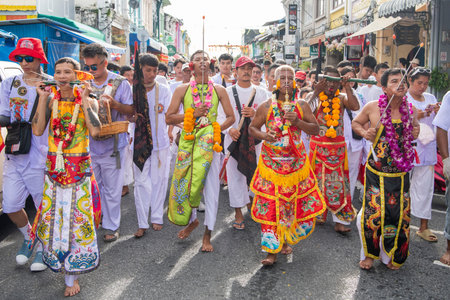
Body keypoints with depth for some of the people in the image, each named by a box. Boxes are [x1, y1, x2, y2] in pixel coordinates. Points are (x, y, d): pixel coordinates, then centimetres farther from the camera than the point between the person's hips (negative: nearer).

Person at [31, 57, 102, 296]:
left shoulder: (88, 102, -3)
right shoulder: (51, 100, 4)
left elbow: (95, 131, -20)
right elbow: (37, 130, -7)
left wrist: (84, 99, -18)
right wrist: (43, 99, -9)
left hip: (80, 167, -2)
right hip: (54, 166, 3)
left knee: (77, 218, 0)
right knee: (53, 215, 8)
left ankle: (72, 276, 12)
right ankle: (59, 259, 33)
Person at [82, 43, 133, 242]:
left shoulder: (120, 83, -3)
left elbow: (131, 110, -2)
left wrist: (114, 104, -20)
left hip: (111, 145, -3)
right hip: (88, 144, 3)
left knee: (111, 190, 6)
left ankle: (112, 226, 20)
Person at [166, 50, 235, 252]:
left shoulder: (219, 90, 7)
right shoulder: (183, 89, 5)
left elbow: (231, 117, 10)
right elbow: (169, 118, 1)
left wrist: (216, 129, -7)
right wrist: (192, 114, -11)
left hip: (209, 141, 0)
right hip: (188, 140, 1)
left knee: (211, 187, -1)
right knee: (184, 182, 6)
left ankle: (207, 235, 11)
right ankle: (191, 220, 33)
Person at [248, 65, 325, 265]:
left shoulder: (302, 106, 3)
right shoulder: (266, 107, 0)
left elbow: (315, 129, 3)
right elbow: (252, 128, 7)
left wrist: (298, 122, -14)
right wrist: (263, 135, -15)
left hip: (296, 162, 2)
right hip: (271, 163, -2)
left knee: (302, 203, 5)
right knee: (269, 206, -2)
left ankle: (286, 240, 30)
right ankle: (272, 250, 10)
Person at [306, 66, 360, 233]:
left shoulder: (342, 98, 5)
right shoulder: (313, 97, 0)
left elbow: (355, 107, -15)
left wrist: (347, 87, -16)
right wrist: (316, 93, -22)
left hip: (338, 148, 2)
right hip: (318, 146, -1)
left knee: (339, 182, 1)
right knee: (318, 180, 6)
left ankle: (340, 220, 5)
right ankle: (317, 214, 23)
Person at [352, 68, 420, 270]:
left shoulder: (409, 110, 2)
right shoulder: (372, 107, -7)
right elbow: (355, 123, 9)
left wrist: (415, 133, -2)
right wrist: (364, 133, -11)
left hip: (400, 173, 3)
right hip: (376, 171, -3)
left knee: (398, 215, 9)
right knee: (371, 213, -1)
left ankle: (391, 255, 31)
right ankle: (369, 253, 24)